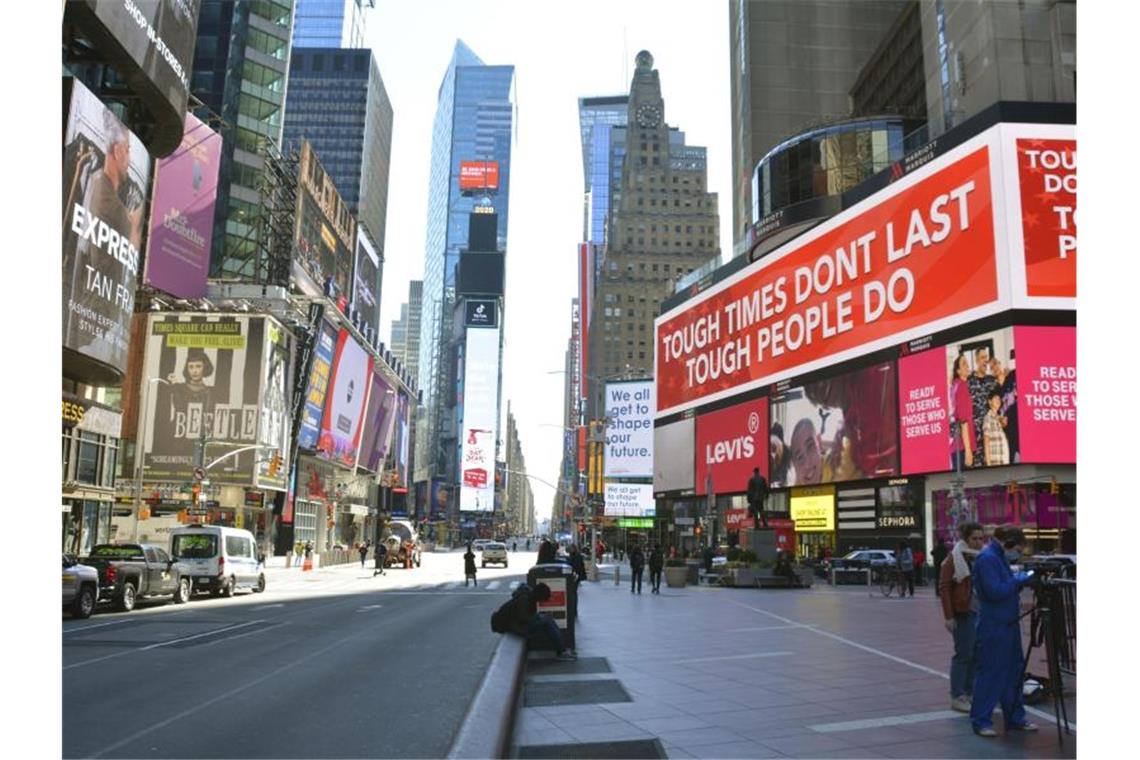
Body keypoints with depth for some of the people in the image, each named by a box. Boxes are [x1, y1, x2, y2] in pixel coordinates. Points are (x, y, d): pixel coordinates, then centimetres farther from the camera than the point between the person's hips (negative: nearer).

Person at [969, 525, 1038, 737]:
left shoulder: (999, 557, 15)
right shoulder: (987, 558, -17)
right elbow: (994, 591, -24)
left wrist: (1019, 579, 4)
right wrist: (1018, 580, -13)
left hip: (1008, 624, 10)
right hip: (993, 626, -10)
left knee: (1013, 671, 15)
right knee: (990, 672, -4)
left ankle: (1015, 718, 26)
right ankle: (981, 721, 4)